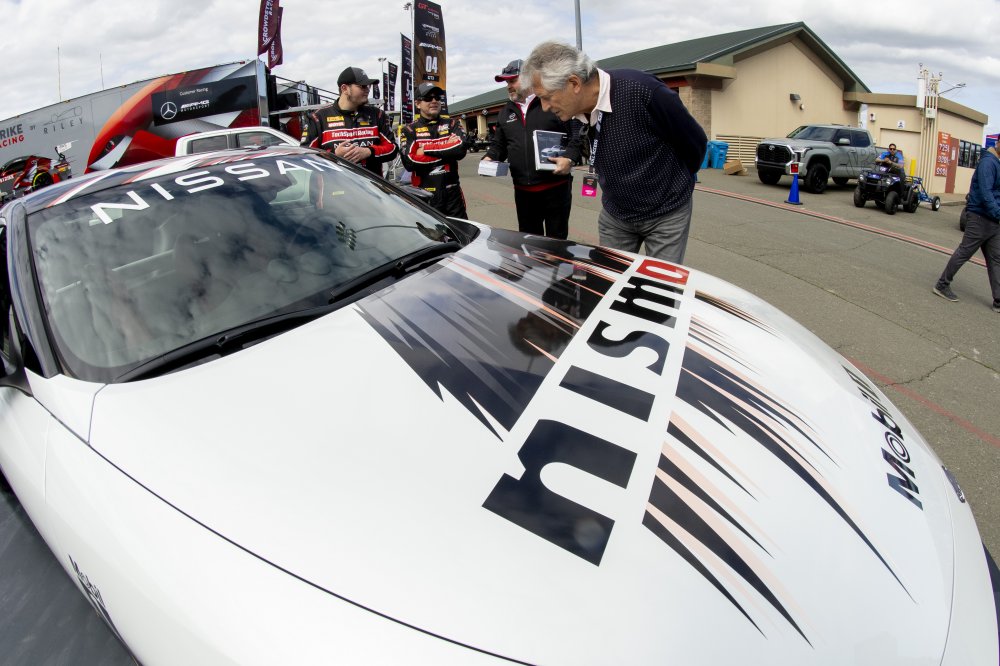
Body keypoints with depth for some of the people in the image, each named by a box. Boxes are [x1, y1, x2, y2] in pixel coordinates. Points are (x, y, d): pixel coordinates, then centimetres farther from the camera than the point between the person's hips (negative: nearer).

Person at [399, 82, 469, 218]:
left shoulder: (452, 124, 8)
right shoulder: (409, 130, 2)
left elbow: (460, 149, -11)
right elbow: (409, 161, -14)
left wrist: (426, 149, -11)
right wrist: (446, 149, -11)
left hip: (452, 193, 2)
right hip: (424, 196, -2)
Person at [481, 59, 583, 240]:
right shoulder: (505, 112, 16)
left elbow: (576, 133, -7)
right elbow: (499, 143, 23)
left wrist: (570, 158, -22)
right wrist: (490, 158, 2)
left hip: (555, 186, -5)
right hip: (522, 190, 5)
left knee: (557, 238, 4)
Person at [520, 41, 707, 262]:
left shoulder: (643, 91, -28)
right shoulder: (577, 112, -10)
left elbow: (695, 141, -12)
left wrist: (676, 184, 3)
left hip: (666, 215, -5)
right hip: (614, 215, 5)